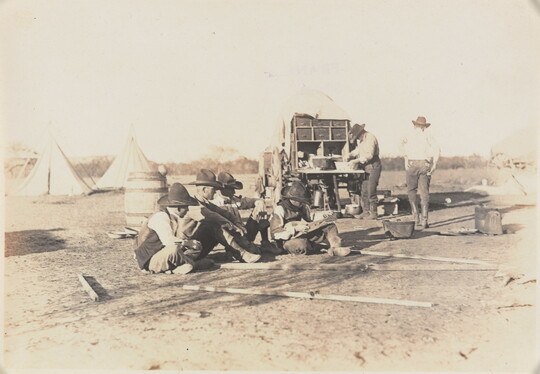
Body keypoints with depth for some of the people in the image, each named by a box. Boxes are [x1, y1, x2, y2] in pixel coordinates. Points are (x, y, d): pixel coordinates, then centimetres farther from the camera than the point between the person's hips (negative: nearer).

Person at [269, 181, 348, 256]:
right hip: (290, 239, -7)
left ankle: (336, 248, -28)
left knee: (330, 226, -6)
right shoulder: (280, 209, -13)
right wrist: (296, 229, -24)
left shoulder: (304, 207, 10)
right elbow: (275, 233, -18)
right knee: (300, 245, -43)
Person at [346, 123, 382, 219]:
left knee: (371, 191, -8)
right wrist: (350, 156, 6)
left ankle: (373, 213, 0)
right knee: (363, 190, 8)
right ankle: (365, 211, 16)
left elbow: (369, 155, -25)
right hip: (366, 168, 9)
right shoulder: (361, 140, 15)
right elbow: (357, 150, 25)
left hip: (373, 166, -9)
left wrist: (355, 161, -26)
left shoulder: (370, 138, -15)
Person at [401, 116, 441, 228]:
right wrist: (434, 164, -2)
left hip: (412, 164, -1)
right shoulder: (427, 135, 11)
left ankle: (415, 213, 3)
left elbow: (403, 142, -3)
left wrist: (405, 158, -1)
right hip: (425, 165, 1)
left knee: (411, 190, 16)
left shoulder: (410, 133, 13)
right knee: (424, 192, 4)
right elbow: (437, 149, -3)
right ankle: (424, 220, 0)